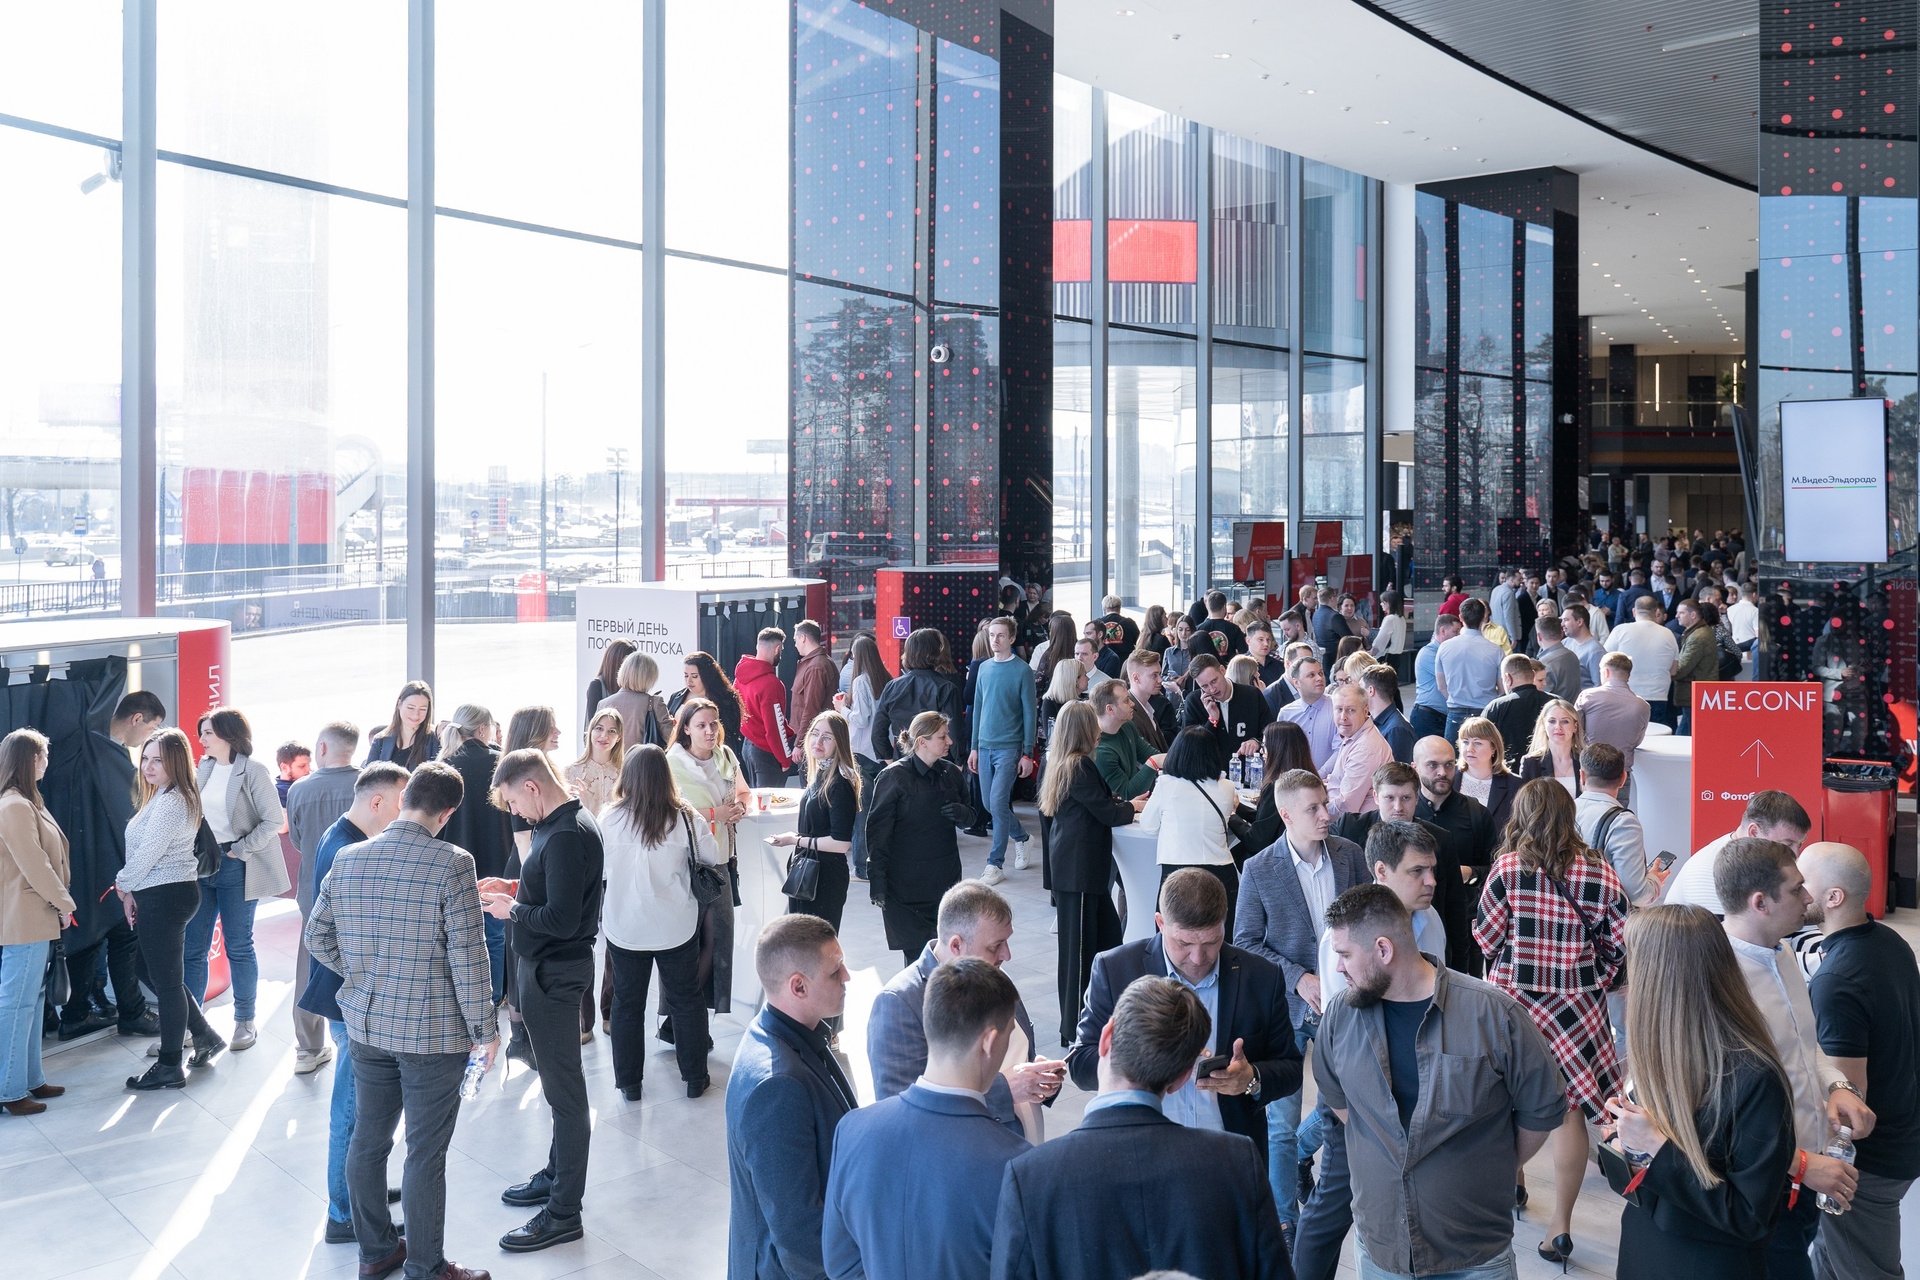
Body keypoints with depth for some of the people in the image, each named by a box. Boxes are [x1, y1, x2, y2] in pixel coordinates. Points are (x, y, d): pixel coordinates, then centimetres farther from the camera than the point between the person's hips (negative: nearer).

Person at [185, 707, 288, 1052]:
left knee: (238, 946, 4)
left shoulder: (253, 770, -9)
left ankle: (245, 1022, 16)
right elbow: (195, 814, 17)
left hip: (236, 868, -6)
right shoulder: (203, 768, 10)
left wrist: (240, 851, -15)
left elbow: (273, 820, -12)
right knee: (192, 947, 4)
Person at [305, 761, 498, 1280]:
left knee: (367, 1139, 18)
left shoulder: (348, 858, -1)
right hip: (433, 1032, -5)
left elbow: (317, 935, 7)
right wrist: (484, 1029, -8)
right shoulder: (452, 863, -18)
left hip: (365, 1024, 6)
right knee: (426, 1154, 6)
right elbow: (468, 956, -17)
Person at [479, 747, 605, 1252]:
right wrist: (517, 893, 6)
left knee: (564, 1088, -1)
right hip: (547, 969, 10)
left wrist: (511, 910, -13)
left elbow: (562, 919, -27)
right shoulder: (563, 825, 9)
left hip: (555, 973, -10)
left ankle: (564, 1214, 8)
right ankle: (557, 1175, 37)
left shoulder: (567, 836, -23)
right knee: (558, 1080, 22)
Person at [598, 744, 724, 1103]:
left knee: (627, 1004, 16)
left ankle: (629, 1083, 25)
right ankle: (695, 1078, 26)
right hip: (676, 926, 0)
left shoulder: (609, 819, -12)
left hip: (624, 928, 1)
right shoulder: (685, 820, -14)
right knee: (686, 1000, 16)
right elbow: (716, 858, 1)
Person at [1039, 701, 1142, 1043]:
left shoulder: (1063, 764, 12)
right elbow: (1106, 813, -13)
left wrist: (1125, 803, 10)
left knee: (1108, 936, 16)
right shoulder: (1080, 765, -17)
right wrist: (1132, 808, 4)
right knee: (1080, 943, -3)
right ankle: (1073, 1029, 5)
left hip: (1072, 864, 10)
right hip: (1079, 869, -10)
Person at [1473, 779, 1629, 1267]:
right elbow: (1619, 943, -3)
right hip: (1576, 1007, 0)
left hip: (1512, 999, 0)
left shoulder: (1508, 867, -12)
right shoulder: (1599, 871, -8)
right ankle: (1561, 1222, 9)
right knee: (1569, 1107, 7)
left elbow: (1486, 938, -6)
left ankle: (1510, 1180, 40)